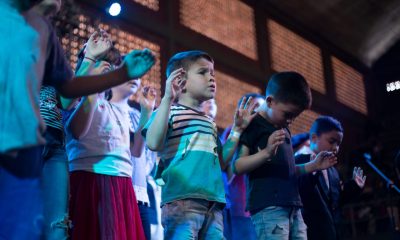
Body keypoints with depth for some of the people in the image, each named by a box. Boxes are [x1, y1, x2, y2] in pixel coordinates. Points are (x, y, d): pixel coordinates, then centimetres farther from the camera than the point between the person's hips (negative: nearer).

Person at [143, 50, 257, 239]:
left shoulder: (209, 123, 25)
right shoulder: (169, 111, 3)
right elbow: (153, 143, -16)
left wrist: (237, 129, 21)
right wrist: (167, 98, -15)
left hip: (213, 203, 8)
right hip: (182, 200, -7)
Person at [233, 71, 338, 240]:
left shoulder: (284, 129, 22)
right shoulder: (253, 125, -3)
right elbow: (237, 166, -12)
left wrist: (313, 166, 19)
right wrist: (266, 153, -25)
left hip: (293, 208, 9)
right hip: (268, 208, -9)